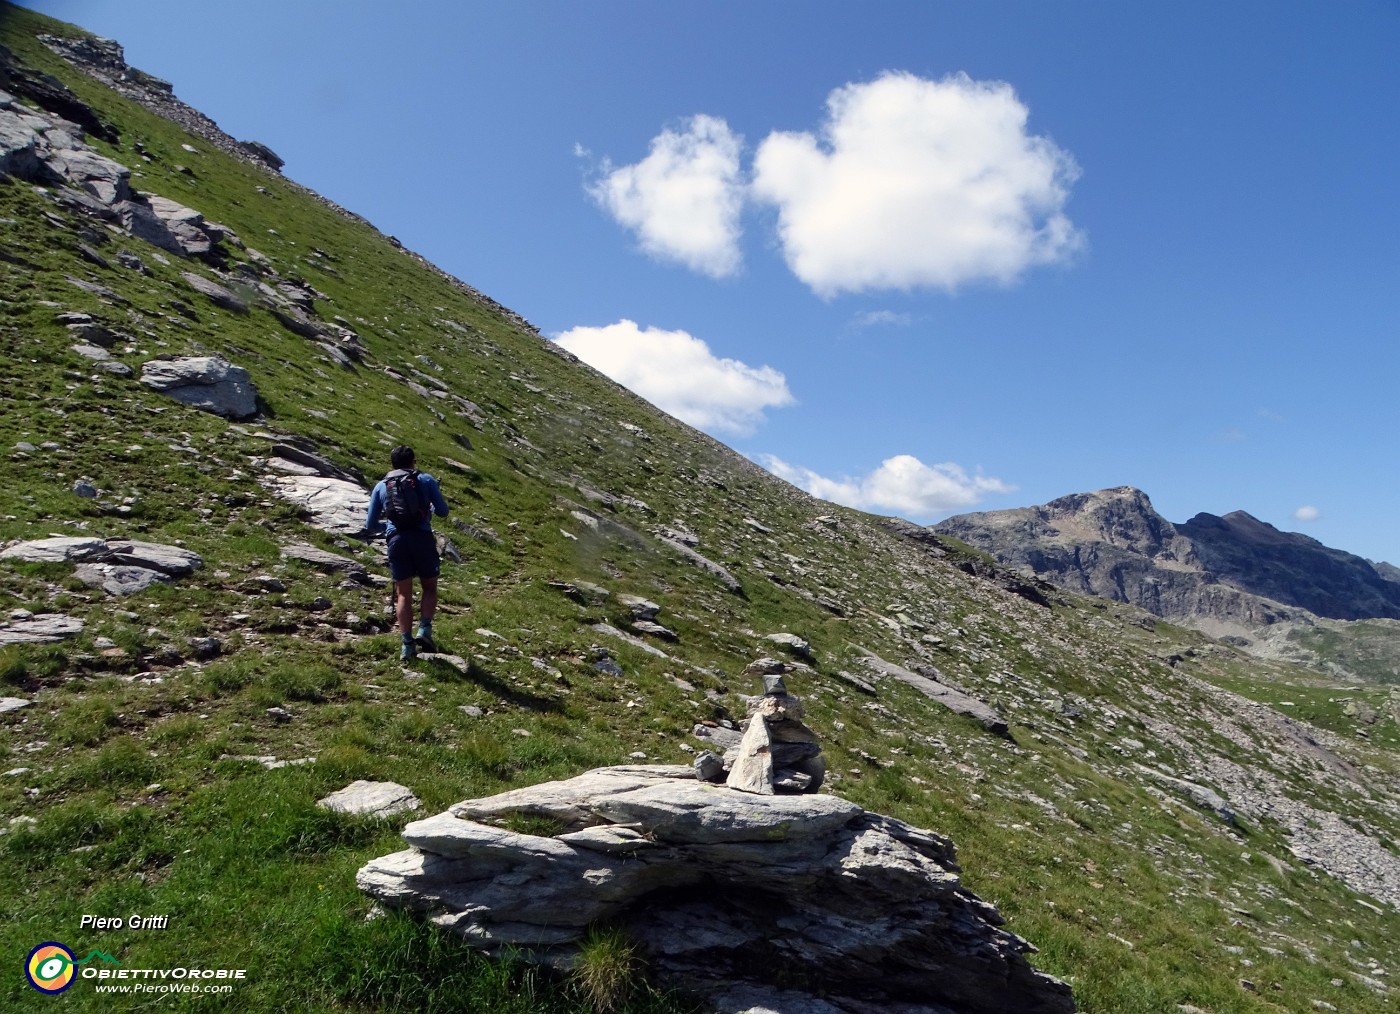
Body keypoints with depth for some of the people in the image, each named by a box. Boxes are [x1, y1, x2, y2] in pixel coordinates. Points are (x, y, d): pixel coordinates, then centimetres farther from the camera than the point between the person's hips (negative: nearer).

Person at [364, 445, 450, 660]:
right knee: (430, 587, 16)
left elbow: (370, 526, 17)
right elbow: (443, 511, 9)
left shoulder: (381, 486, 16)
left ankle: (407, 644, 3)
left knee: (403, 594, 11)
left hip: (397, 541, 2)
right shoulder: (426, 479, 10)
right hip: (423, 538, -1)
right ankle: (424, 630, -3)